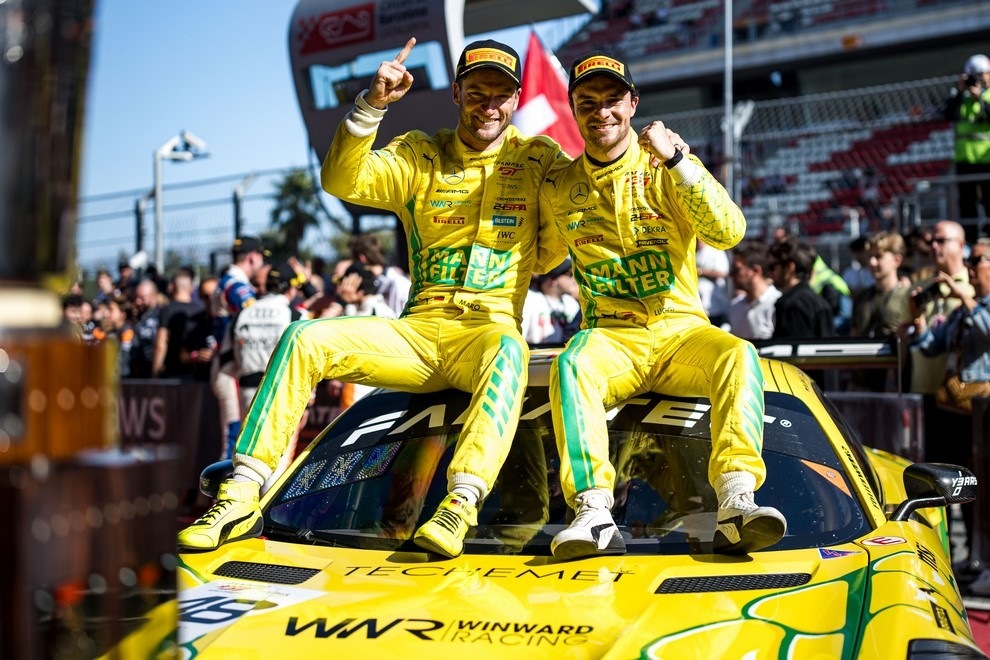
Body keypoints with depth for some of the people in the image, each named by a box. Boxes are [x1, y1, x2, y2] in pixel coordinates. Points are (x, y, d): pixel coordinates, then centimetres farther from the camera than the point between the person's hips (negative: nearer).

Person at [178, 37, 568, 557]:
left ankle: (461, 504, -52)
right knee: (306, 338, -18)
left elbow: (545, 258, 8)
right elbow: (342, 181, -8)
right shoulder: (419, 155, 10)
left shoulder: (539, 159, 8)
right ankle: (242, 498, -19)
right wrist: (371, 105, -18)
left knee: (510, 351, -39)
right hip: (417, 331, 3)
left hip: (490, 328, -2)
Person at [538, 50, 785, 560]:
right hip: (610, 336, 1)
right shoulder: (558, 189, 11)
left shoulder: (667, 170, 4)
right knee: (570, 365, -34)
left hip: (682, 331, 0)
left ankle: (736, 503, -44)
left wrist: (675, 160, -19)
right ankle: (594, 514, -44)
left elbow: (729, 232, -13)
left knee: (739, 355, -32)